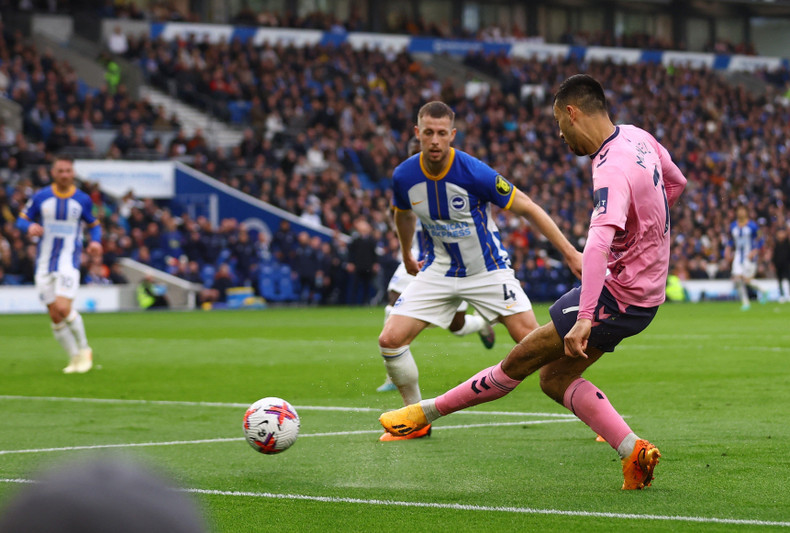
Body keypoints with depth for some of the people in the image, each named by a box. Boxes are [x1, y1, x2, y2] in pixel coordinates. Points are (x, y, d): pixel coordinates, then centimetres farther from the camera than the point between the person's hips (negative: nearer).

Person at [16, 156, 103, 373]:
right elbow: (21, 220, 7)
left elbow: (94, 225, 14)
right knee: (55, 317, 2)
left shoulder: (83, 200, 0)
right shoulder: (40, 197, 1)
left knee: (63, 309, -20)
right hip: (44, 264, 3)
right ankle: (75, 358, 18)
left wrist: (95, 241, -8)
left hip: (69, 263, -3)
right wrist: (30, 226, -17)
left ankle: (84, 350, 2)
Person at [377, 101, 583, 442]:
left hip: (488, 270, -3)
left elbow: (527, 208, -15)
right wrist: (407, 256, 27)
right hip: (439, 270, 3)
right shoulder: (404, 177, -12)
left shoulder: (475, 174, -24)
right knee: (390, 340, -10)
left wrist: (570, 253, -15)